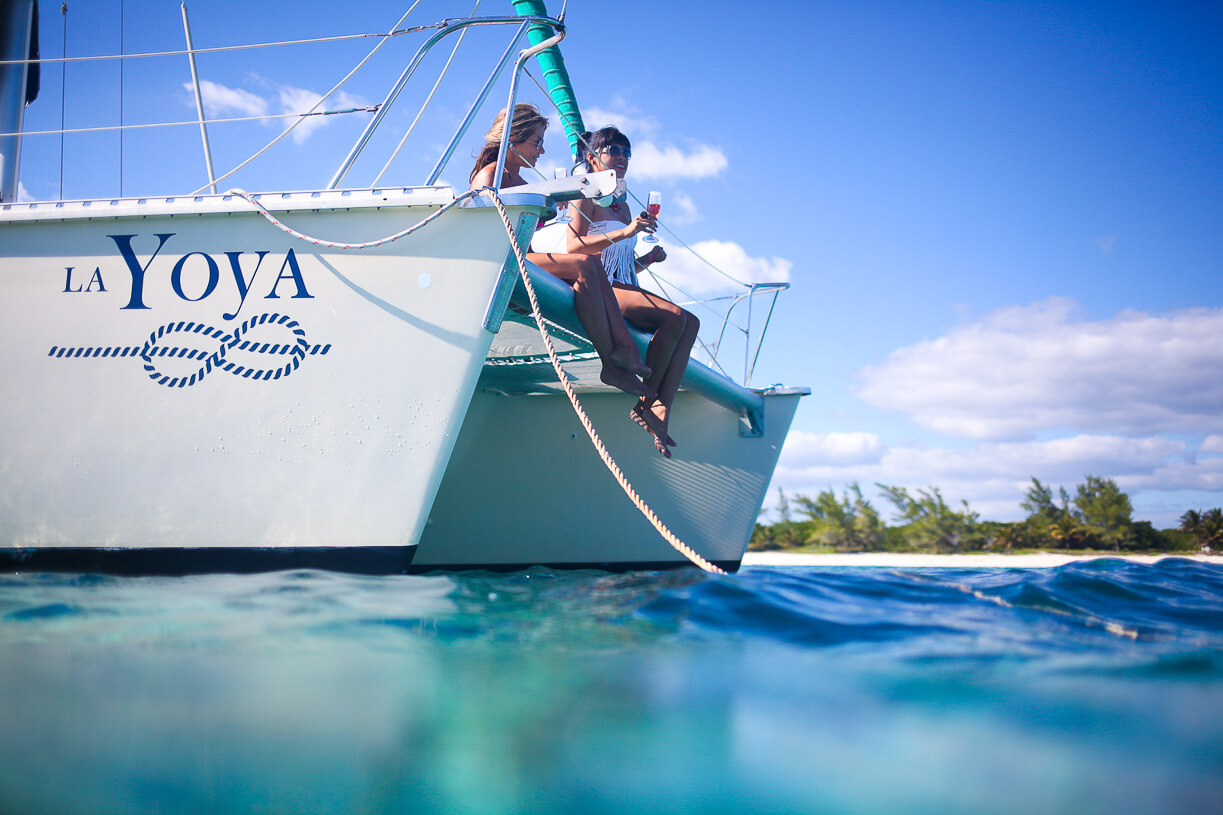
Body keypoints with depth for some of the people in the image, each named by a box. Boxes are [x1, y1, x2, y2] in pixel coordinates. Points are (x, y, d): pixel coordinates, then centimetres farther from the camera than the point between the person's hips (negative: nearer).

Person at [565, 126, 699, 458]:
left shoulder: (622, 206, 27)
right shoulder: (587, 195, 3)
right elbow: (573, 245, -13)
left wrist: (646, 259, 6)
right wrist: (624, 233, -21)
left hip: (621, 288, 8)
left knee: (690, 322, -14)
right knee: (674, 315, -27)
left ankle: (661, 409, -27)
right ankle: (646, 403, -19)